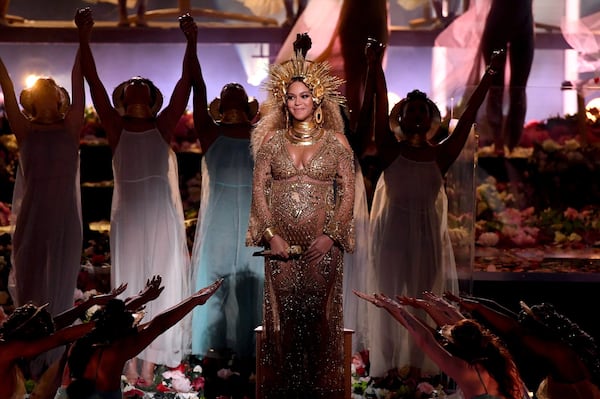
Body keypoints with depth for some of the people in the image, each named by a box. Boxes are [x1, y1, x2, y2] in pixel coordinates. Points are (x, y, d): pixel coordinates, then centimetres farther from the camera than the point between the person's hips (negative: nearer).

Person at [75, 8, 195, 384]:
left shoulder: (163, 126, 8)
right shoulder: (116, 127, 7)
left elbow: (185, 84, -1)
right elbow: (94, 83, -1)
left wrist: (191, 42, -11)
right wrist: (84, 39, -10)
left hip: (163, 214, 0)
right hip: (128, 214, 0)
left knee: (161, 280, 0)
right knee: (129, 280, 1)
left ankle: (153, 356, 4)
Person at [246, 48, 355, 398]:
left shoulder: (336, 141, 4)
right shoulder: (272, 140, 8)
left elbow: (348, 192, 1)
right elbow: (259, 189, 4)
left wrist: (330, 236, -9)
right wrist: (271, 234, -7)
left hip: (322, 243, -1)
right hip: (281, 243, 1)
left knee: (319, 314, 1)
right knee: (284, 314, 3)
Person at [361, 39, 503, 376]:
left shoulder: (440, 155, 5)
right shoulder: (389, 152, 0)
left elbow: (468, 117, 4)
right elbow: (380, 104, -7)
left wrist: (488, 77, 3)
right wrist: (375, 66, -14)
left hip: (429, 241, 2)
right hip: (392, 239, -2)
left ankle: (424, 372, 8)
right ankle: (389, 374, 3)